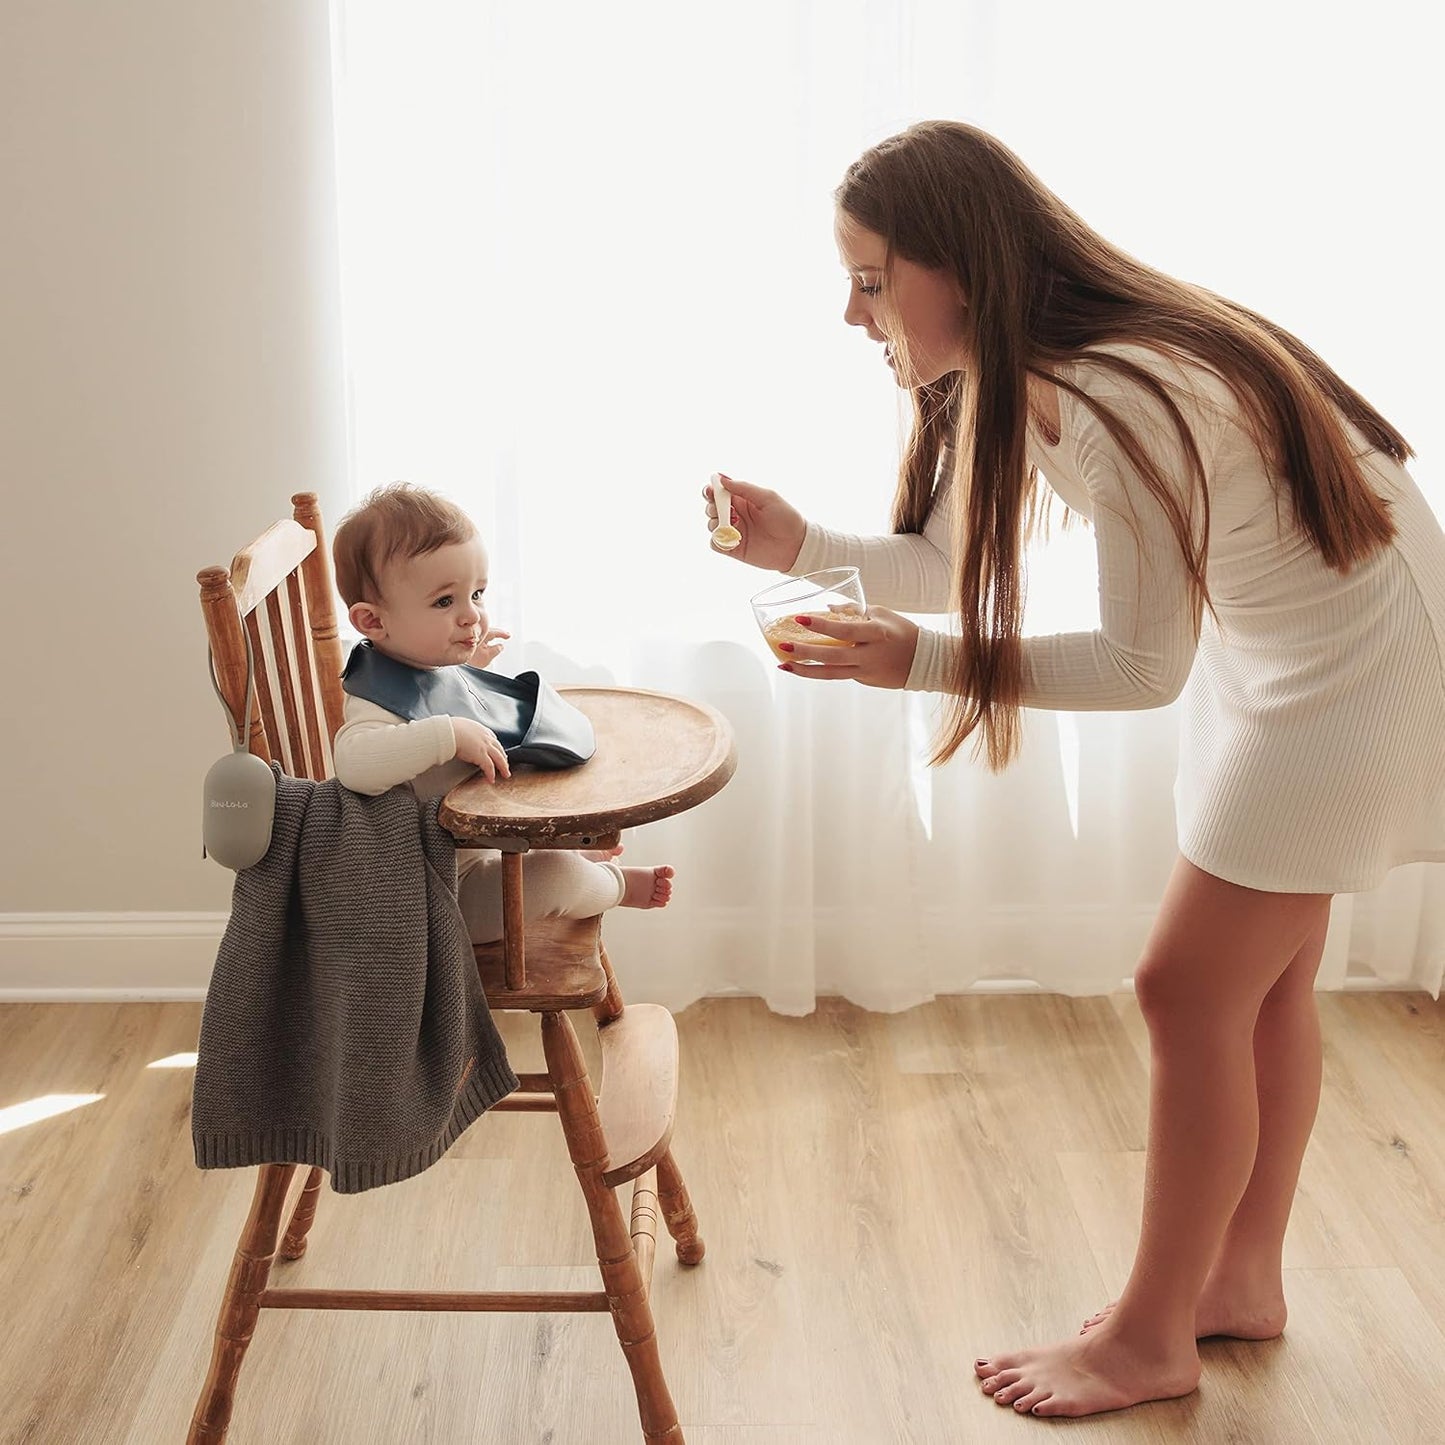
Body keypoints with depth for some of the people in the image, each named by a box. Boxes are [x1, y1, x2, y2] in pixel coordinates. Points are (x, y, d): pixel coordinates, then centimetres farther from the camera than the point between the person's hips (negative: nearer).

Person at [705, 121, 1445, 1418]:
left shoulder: (1121, 399, -33)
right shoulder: (1011, 375, -4)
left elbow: (1142, 665, -26)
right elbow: (949, 563, 2)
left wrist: (916, 662, -30)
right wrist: (802, 548, -13)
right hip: (1271, 645, 9)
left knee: (1192, 986, -3)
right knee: (1263, 975, 16)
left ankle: (1152, 1337, 15)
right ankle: (1244, 1277, 34)